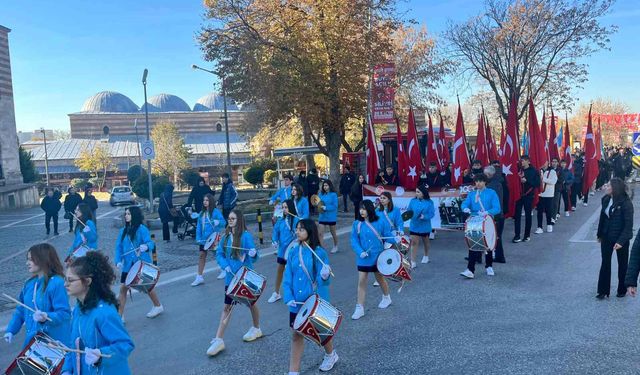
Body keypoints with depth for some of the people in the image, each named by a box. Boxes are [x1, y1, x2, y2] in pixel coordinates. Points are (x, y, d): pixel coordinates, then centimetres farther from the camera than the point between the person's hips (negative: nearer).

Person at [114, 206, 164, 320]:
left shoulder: (142, 229, -9)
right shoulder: (123, 231, 7)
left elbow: (150, 243, -20)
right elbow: (119, 247, 5)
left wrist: (146, 247, -43)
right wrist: (118, 261, -9)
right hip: (128, 265, 5)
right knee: (123, 288, -1)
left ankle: (158, 306, 32)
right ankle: (120, 316, 7)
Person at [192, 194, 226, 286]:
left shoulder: (216, 211, -12)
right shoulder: (201, 213, 5)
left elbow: (224, 222, -18)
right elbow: (198, 226, 6)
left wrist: (217, 222, -39)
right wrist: (198, 238, -1)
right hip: (203, 238, 5)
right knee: (201, 256, 3)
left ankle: (223, 270, 34)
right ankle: (200, 277, 9)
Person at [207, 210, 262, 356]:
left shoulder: (246, 236, -15)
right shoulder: (226, 236, 2)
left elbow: (253, 258, -20)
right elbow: (219, 254, 3)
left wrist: (253, 254, -43)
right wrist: (225, 265, -15)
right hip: (231, 277, 5)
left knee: (251, 303, 14)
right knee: (227, 307, 6)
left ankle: (256, 329, 37)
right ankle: (218, 340, 9)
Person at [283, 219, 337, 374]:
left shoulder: (319, 253, -14)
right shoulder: (293, 253, -1)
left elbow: (322, 280, -16)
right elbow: (288, 278, -1)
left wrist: (324, 276, -38)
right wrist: (289, 297, -12)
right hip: (297, 302, 4)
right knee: (296, 334, 9)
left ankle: (331, 355, 46)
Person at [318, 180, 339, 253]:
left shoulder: (333, 195, -12)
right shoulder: (321, 194, 2)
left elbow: (335, 206, -16)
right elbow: (319, 203, 9)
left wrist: (325, 207, -24)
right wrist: (319, 206, -13)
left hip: (331, 217, -3)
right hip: (322, 217, 3)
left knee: (333, 233, 16)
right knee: (320, 233, -6)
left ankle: (335, 247, 37)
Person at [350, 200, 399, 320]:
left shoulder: (381, 222, -10)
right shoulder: (357, 224, -6)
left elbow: (387, 236, -6)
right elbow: (354, 241, -5)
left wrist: (395, 239, -26)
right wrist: (360, 252, -19)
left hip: (378, 256, -1)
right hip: (363, 258, 1)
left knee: (379, 278, 18)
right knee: (361, 281, -1)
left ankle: (386, 297, 45)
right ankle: (359, 308, 7)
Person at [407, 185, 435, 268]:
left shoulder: (429, 202, -10)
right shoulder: (413, 201, -4)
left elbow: (431, 214, -13)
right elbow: (409, 211, 0)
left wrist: (424, 216, -30)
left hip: (425, 226, 0)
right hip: (414, 226, 0)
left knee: (425, 241, 21)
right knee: (414, 242, -7)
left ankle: (426, 256, 44)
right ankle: (413, 262, -5)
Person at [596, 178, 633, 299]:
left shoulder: (626, 203, -19)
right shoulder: (606, 199, -2)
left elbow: (628, 224, -18)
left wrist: (621, 241, -23)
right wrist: (600, 234, 10)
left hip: (621, 238, -5)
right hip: (607, 237, 5)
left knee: (622, 264, 14)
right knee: (605, 263, 8)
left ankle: (622, 290, 30)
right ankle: (603, 290, 16)